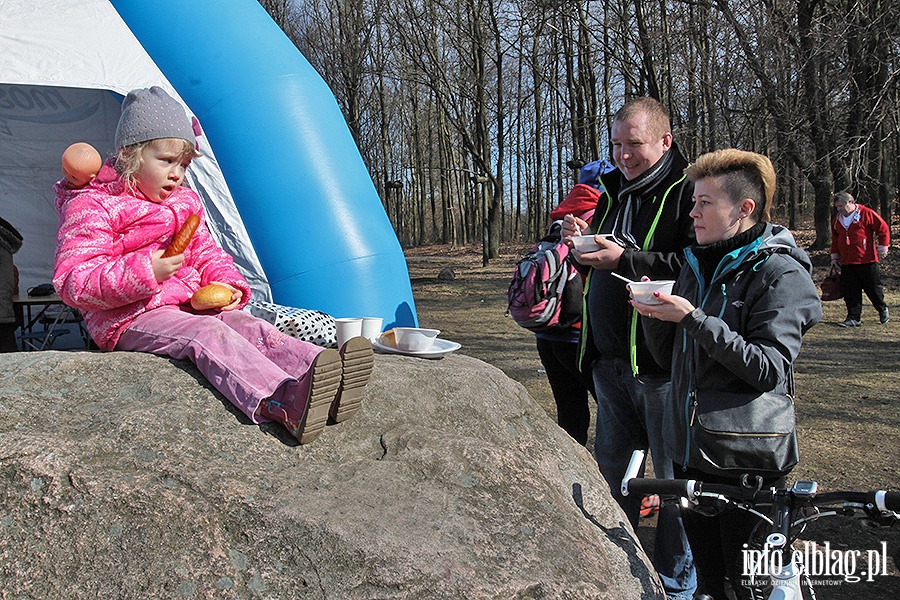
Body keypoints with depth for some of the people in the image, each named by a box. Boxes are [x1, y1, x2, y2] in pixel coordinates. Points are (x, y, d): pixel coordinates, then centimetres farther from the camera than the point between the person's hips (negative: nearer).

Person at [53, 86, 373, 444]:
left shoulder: (185, 204, 18)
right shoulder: (92, 207, -4)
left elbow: (207, 254, 26)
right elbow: (72, 283, -13)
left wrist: (226, 283, 1)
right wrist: (144, 272, -26)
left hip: (189, 306, 7)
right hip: (129, 319, -7)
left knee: (251, 327, -21)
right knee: (208, 334, -34)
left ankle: (326, 379, -45)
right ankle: (286, 403, -58)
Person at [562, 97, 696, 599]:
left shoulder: (688, 190, -11)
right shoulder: (615, 191, 14)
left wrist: (625, 259, -23)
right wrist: (583, 241, 2)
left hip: (661, 362, -8)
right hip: (610, 359, 8)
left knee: (674, 475, 7)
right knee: (612, 465, 20)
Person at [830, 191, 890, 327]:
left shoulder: (866, 214, -6)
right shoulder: (837, 220, 12)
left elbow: (883, 228, -2)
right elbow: (835, 239, 23)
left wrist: (882, 247, -3)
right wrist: (835, 255, 20)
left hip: (867, 260, -5)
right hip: (847, 262, 5)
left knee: (873, 287, 6)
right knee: (849, 291, 0)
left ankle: (883, 310, 30)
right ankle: (854, 318, 6)